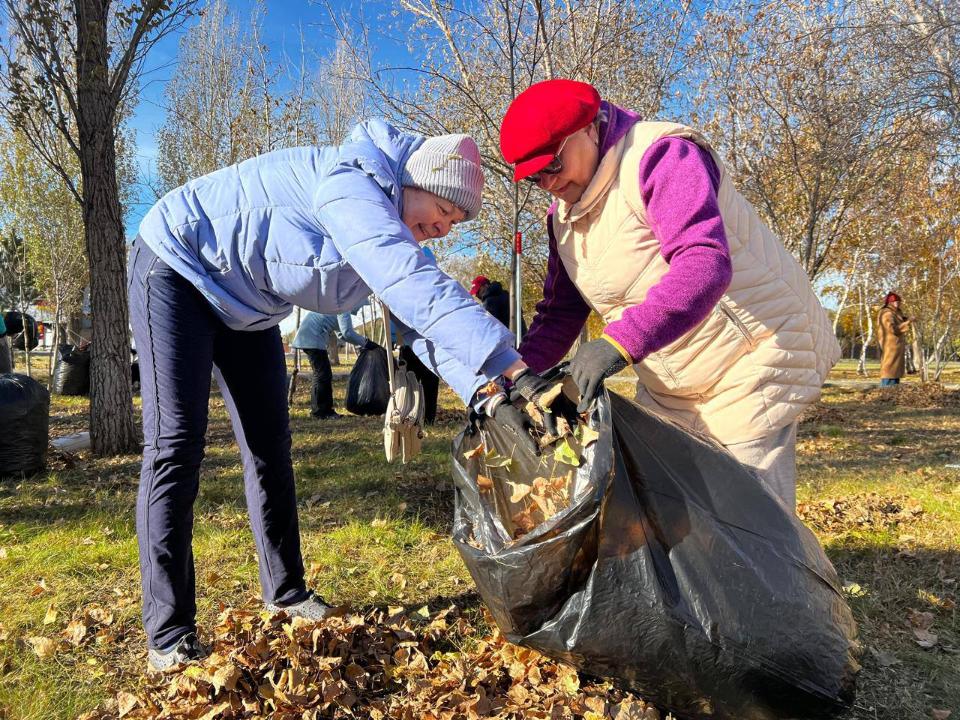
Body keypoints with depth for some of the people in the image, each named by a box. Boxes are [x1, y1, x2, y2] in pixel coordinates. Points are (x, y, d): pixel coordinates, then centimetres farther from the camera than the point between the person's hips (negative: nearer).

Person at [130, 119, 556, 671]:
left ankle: (286, 591, 19)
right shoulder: (354, 181, -33)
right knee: (176, 447, -14)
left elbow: (421, 318, -13)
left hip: (245, 305, 9)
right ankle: (170, 637, -7)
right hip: (178, 268, -8)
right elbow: (419, 287, -46)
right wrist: (516, 371, -51)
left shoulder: (394, 234, -4)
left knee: (270, 446, 7)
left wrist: (490, 394, -28)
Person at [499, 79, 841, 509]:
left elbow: (705, 263, -34)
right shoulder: (562, 214, 8)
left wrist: (621, 342, -45)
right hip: (668, 389, 8)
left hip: (753, 359, -8)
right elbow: (560, 314, 10)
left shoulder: (660, 156, -18)